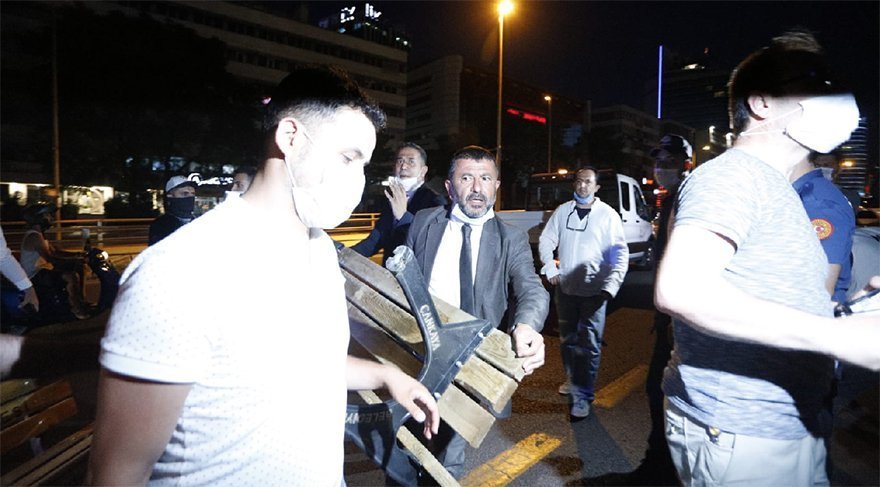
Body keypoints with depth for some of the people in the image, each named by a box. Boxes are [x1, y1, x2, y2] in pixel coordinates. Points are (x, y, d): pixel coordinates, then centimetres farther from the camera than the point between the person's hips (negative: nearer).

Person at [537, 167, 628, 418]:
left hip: (593, 290, -3)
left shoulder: (608, 214, -4)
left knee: (589, 344, -3)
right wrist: (550, 270, -2)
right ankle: (573, 379, 37)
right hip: (565, 287, 4)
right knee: (567, 338, 17)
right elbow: (546, 241, 10)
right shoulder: (562, 211, 4)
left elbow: (621, 252, -7)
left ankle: (583, 395, 7)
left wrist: (611, 285, -18)